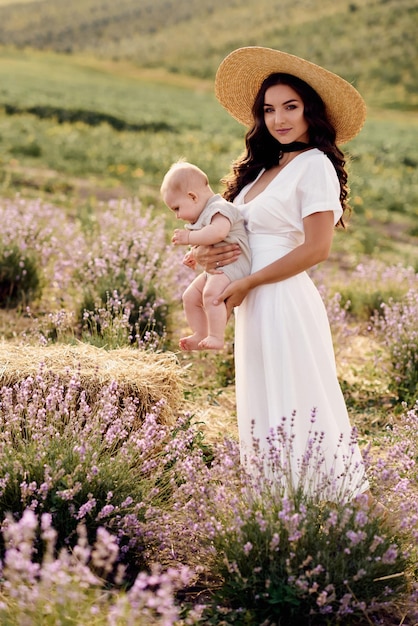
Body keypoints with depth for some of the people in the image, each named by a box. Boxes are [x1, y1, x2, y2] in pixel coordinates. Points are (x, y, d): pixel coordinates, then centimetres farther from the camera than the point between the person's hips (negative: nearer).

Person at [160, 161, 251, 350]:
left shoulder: (220, 209, -13)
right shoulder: (204, 214, 21)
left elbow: (218, 232, -35)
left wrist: (189, 238, -28)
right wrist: (195, 255, 19)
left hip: (231, 265, -11)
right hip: (213, 269, 11)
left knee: (211, 292, -33)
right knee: (190, 296, 11)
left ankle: (216, 337, -35)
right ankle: (200, 335, 16)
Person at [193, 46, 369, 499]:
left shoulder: (314, 164, -9)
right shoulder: (262, 168, 15)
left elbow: (316, 248, -16)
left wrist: (246, 284, -13)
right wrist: (203, 254, -4)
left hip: (285, 303, -9)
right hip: (255, 308, 9)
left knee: (295, 411, -4)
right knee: (264, 413, 13)